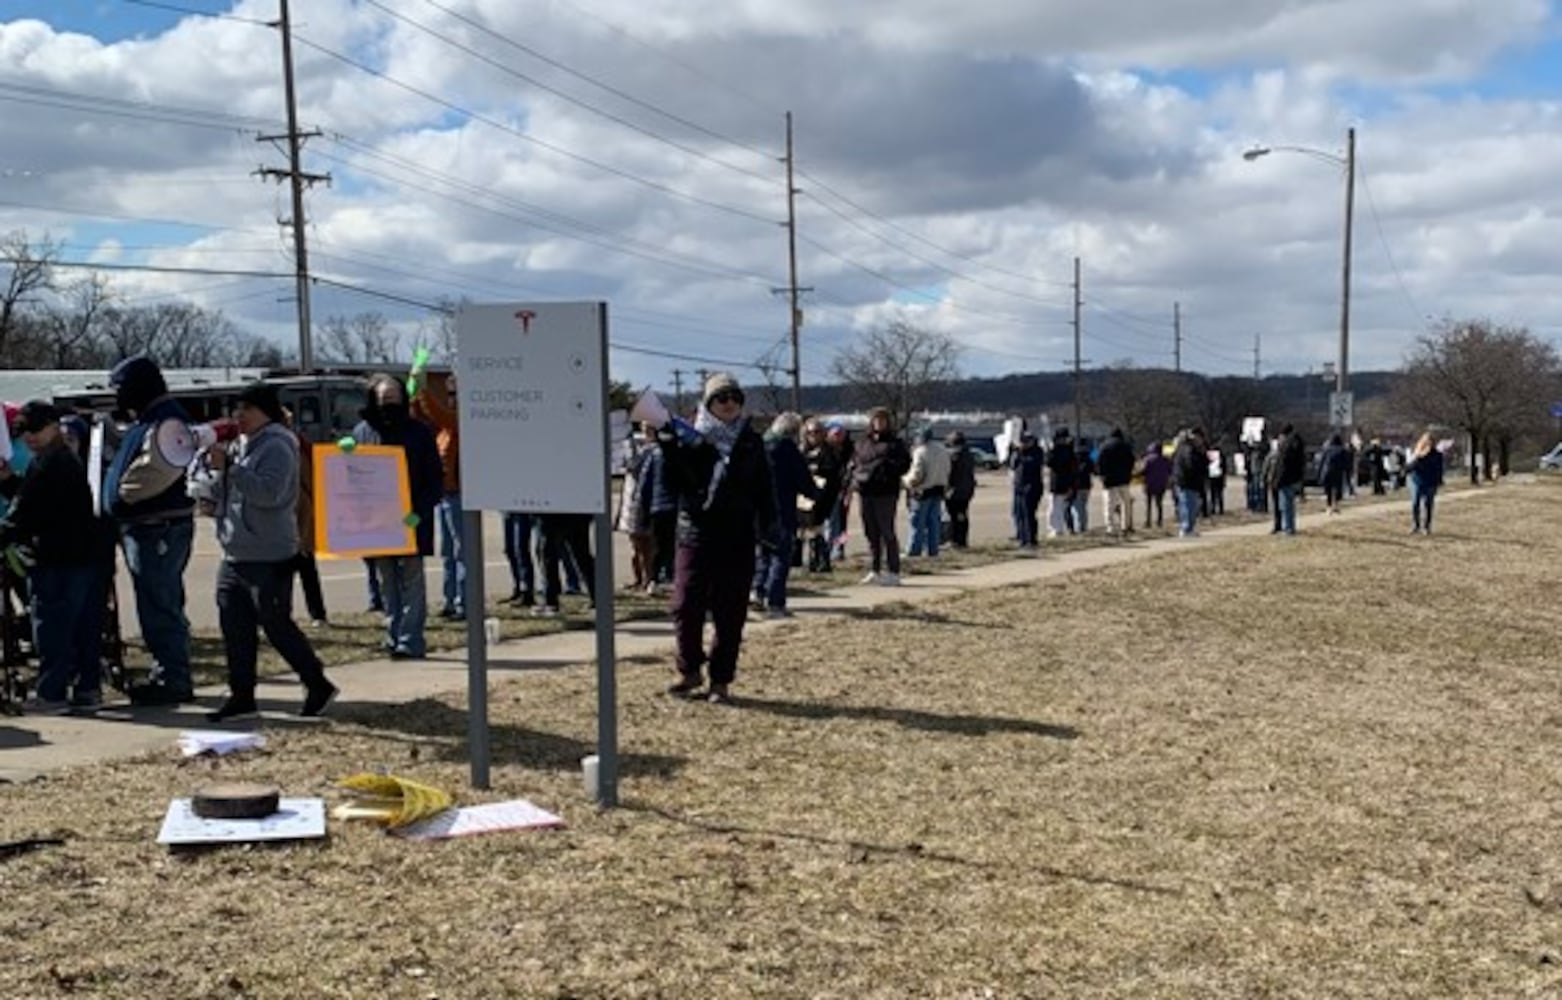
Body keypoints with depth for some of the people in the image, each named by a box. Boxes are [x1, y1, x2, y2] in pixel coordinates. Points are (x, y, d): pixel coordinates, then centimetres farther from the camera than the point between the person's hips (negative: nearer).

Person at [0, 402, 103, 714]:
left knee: (51, 627, -4)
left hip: (56, 562, -10)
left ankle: (51, 693, -2)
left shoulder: (47, 464, -13)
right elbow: (30, 498, 23)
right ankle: (88, 688, 14)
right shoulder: (69, 460, 18)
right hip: (83, 556, 10)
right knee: (85, 627, 10)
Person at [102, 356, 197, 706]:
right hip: (146, 527, 11)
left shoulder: (167, 422, -15)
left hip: (159, 529, -11)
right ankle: (168, 675, 24)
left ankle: (173, 681, -2)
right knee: (162, 605, 16)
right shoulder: (147, 420, 19)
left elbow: (158, 470, -26)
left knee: (159, 606, -7)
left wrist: (121, 494, -15)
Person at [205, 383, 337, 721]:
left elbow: (269, 492, -26)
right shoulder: (242, 445, 17)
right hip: (235, 555, 9)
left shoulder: (276, 447, -12)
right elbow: (227, 491, 25)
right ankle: (241, 696, 14)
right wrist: (219, 466, 7)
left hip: (268, 557, -9)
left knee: (276, 624, -4)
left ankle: (318, 684, 10)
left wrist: (228, 467, -25)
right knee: (235, 629, 8)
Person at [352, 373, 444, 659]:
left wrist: (421, 511, -13)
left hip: (411, 520, -3)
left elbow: (435, 478, -1)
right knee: (387, 583, 8)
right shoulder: (362, 432, 8)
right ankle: (394, 638, 14)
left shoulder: (418, 432, 1)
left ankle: (410, 641, -3)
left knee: (412, 579, -3)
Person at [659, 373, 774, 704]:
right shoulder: (691, 438, 4)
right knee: (686, 607, -4)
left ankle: (721, 680, 12)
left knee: (730, 614, 3)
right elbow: (676, 483, -3)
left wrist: (767, 526, 2)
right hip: (696, 534, -1)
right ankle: (690, 670, 17)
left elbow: (764, 489, 10)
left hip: (737, 539, 1)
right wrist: (670, 450, -17)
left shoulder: (751, 443, 8)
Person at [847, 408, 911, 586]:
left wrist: (888, 469, -15)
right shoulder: (862, 443, 17)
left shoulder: (895, 443, 4)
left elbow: (905, 464, -1)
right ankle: (875, 571, 17)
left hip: (885, 493, -5)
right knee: (871, 533, 9)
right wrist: (856, 477, 2)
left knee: (887, 532, -6)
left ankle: (893, 572, -3)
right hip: (864, 492, 5)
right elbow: (854, 463, 20)